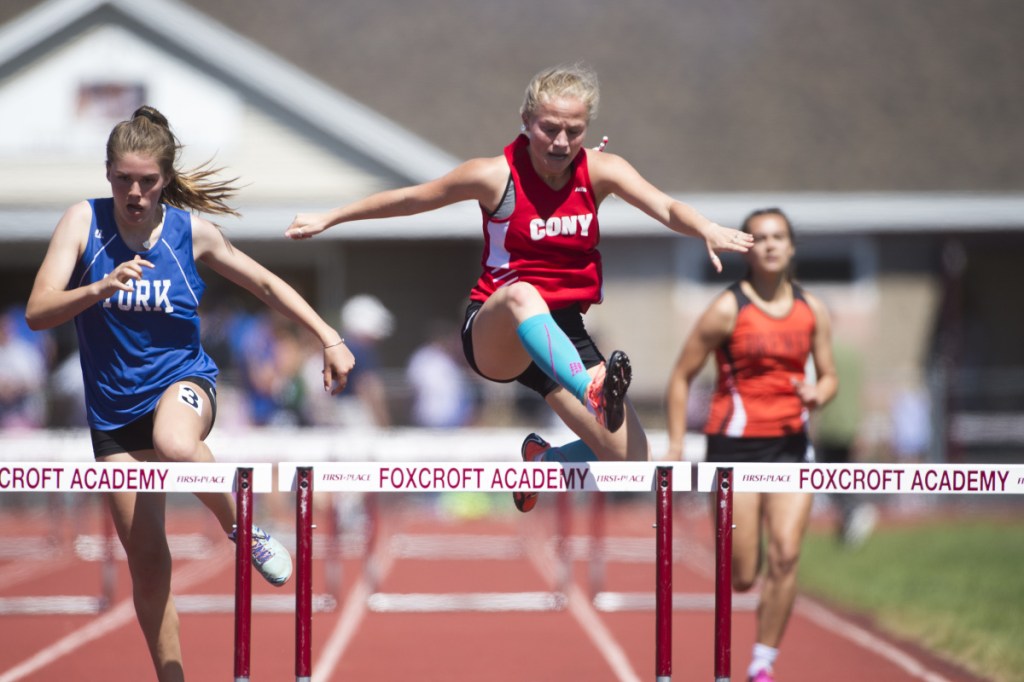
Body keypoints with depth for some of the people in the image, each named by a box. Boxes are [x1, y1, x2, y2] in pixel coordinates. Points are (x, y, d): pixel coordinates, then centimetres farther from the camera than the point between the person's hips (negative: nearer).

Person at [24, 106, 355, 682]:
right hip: (115, 407, 2)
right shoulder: (84, 222, -7)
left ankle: (243, 529, -13)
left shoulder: (192, 231, -4)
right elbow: (37, 312, -16)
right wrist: (101, 287, -32)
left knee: (175, 444, -39)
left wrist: (330, 339, 4)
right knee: (147, 559, 2)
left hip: (181, 380, -2)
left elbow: (266, 284, 9)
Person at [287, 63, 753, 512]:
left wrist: (707, 229, -42)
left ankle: (543, 459, 23)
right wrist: (327, 219, 9)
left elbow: (667, 209, -20)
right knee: (521, 295, -42)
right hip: (494, 336, -4)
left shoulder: (600, 171, -4)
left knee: (631, 461, -9)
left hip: (563, 340, 4)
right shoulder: (496, 175, -10)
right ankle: (594, 393, -64)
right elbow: (409, 199, 2)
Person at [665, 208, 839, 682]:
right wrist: (675, 446, -6)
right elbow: (681, 376, -1)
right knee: (742, 577, -3)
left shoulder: (812, 311, 7)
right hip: (735, 447, -3)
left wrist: (819, 392, -8)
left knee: (785, 557, -12)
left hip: (790, 447, 3)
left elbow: (829, 376, 16)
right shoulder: (727, 310, -6)